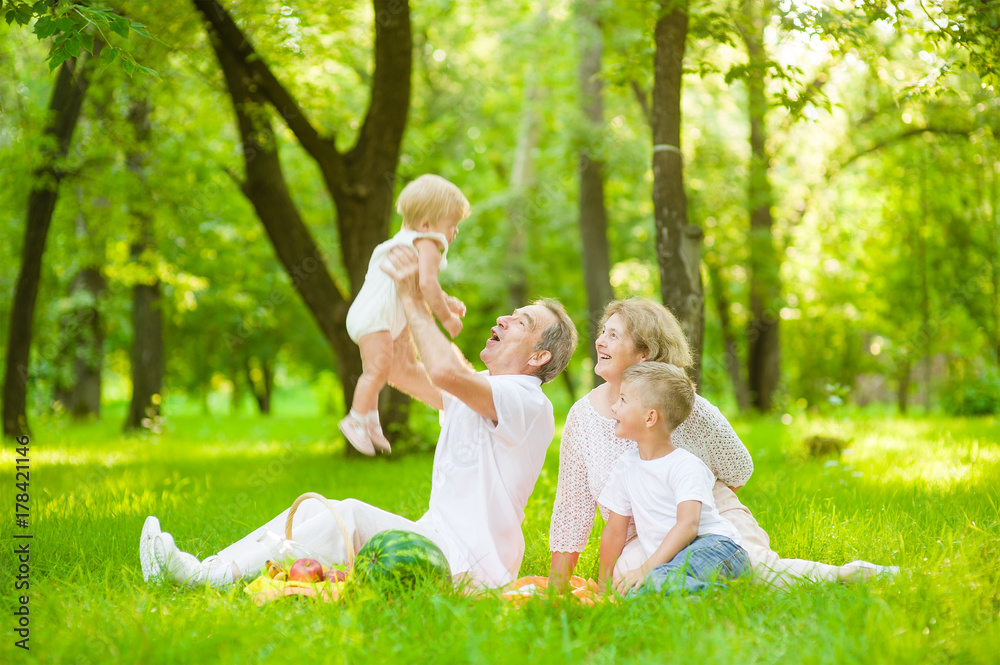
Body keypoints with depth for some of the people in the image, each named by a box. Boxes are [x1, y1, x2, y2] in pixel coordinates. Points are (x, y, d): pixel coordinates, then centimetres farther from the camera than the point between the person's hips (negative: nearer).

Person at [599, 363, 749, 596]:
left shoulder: (685, 466, -9)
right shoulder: (627, 466, 13)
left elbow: (688, 525, -22)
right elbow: (614, 532, 19)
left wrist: (647, 568, -31)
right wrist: (603, 585, 20)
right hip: (671, 560, 8)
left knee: (657, 580, -38)